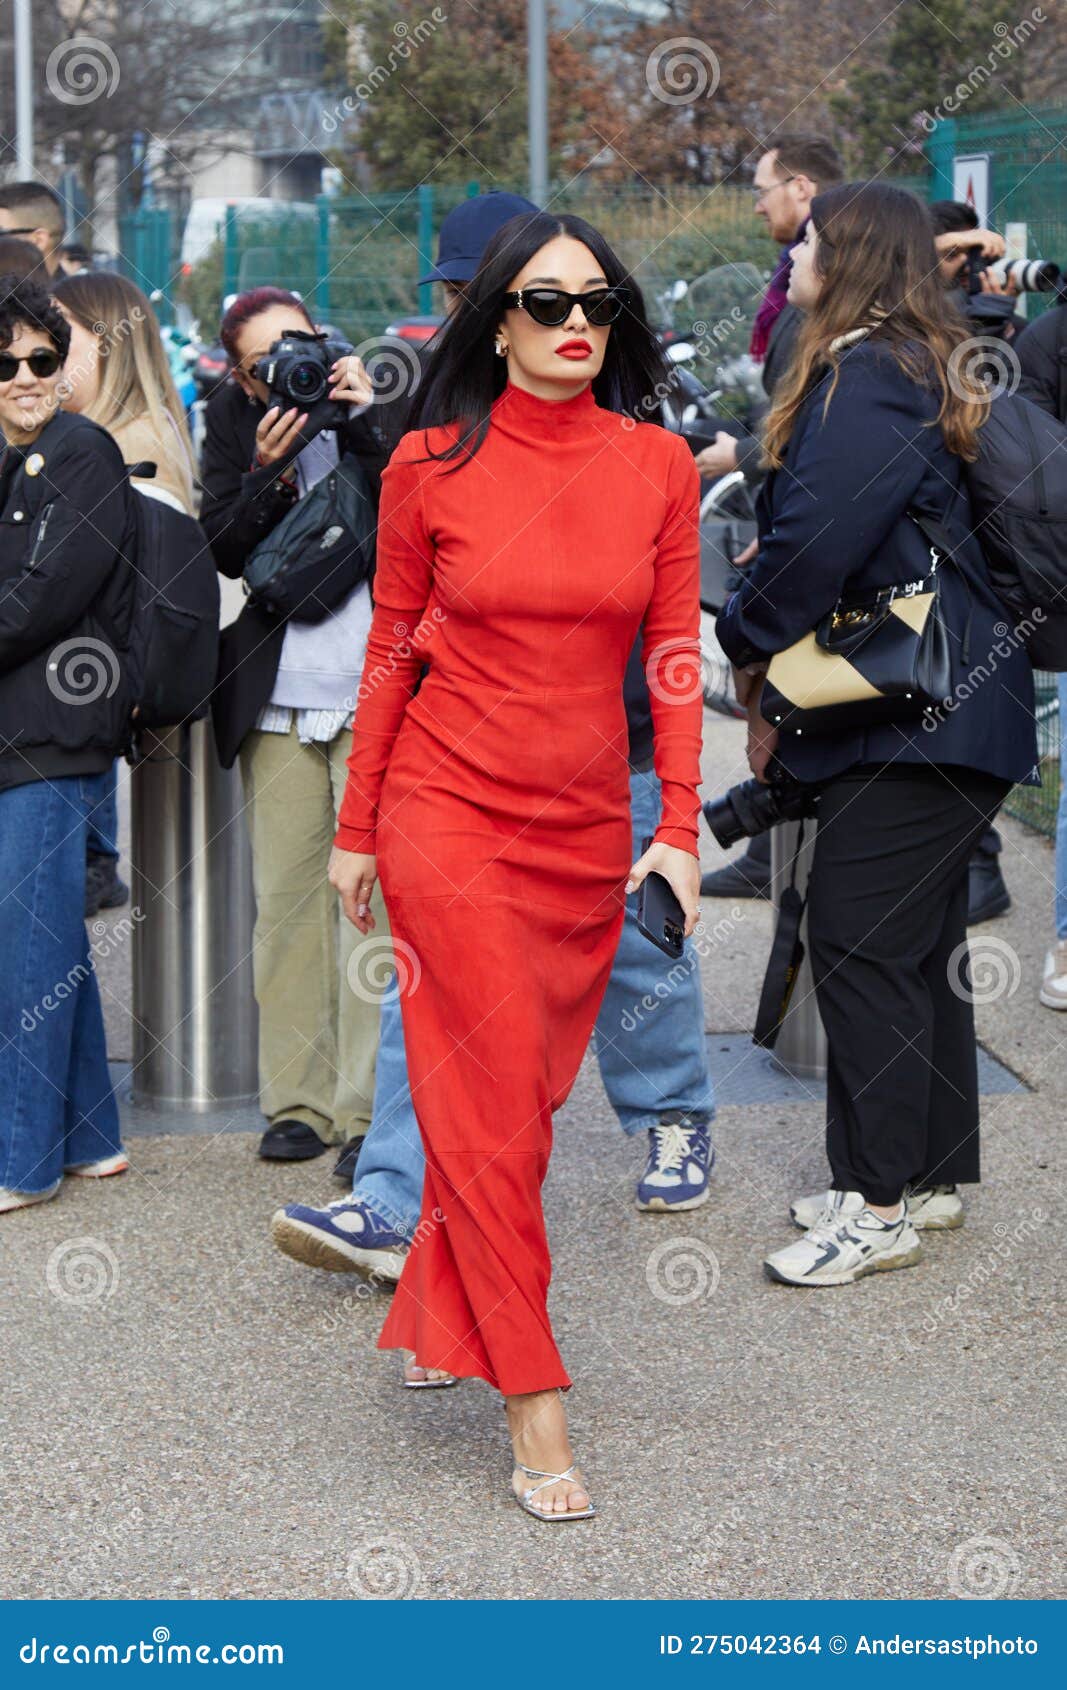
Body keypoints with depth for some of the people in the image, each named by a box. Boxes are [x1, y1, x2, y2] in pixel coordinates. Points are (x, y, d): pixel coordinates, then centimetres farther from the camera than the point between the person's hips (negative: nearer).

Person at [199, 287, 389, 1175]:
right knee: (285, 902, 6)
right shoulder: (234, 420, 9)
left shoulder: (379, 401, 2)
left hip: (375, 688, -3)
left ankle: (368, 1112, -5)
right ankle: (297, 1101, 16)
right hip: (277, 696, 3)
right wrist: (270, 475, -12)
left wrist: (363, 421, -15)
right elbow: (224, 550, 4)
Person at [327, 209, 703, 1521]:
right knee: (494, 1099, -4)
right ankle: (533, 1403, 1)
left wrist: (679, 831, 0)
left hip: (587, 823, 3)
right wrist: (357, 830, 6)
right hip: (451, 809, -3)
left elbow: (674, 659, 4)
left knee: (530, 1083, 9)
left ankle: (439, 1318, 29)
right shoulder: (430, 468, -4)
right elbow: (390, 655, 3)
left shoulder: (659, 467, 2)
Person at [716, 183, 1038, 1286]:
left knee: (862, 947, -7)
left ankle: (879, 1205, -1)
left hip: (918, 714, -11)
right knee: (919, 946, 15)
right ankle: (931, 1178, 24)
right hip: (944, 710, 11)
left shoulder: (866, 377, -15)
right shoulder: (914, 370, 18)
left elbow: (817, 541, -20)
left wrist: (753, 650, -3)